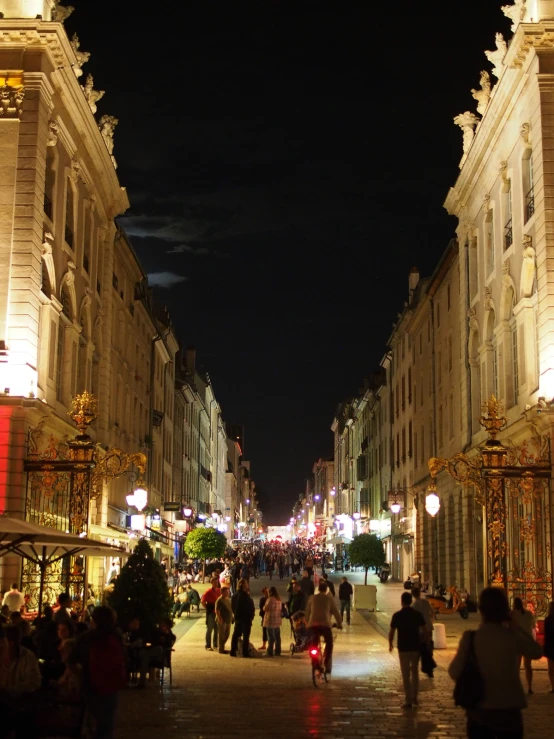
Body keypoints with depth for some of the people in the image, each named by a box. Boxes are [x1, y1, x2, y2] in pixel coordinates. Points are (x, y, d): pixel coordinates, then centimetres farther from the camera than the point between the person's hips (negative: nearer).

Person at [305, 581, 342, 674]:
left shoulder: (312, 598, 11)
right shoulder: (329, 599, 5)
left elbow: (307, 612, 16)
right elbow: (336, 612, 8)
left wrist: (307, 623, 28)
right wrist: (339, 623, 21)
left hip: (313, 625, 2)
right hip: (325, 624, -2)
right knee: (329, 644, 11)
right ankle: (327, 665, 1)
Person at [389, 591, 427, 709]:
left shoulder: (397, 615, -9)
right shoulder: (417, 614, -2)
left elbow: (392, 632, -6)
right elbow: (424, 631, -2)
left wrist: (390, 644, 9)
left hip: (403, 648, -3)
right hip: (416, 647, 3)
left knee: (406, 675, 3)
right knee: (414, 672, 19)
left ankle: (409, 701, 2)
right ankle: (414, 697, 23)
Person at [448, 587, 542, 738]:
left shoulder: (471, 638, -9)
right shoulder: (511, 637, -12)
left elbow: (454, 672, -8)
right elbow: (537, 652, 5)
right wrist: (515, 628, 8)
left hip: (477, 712, 1)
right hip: (507, 712, -1)